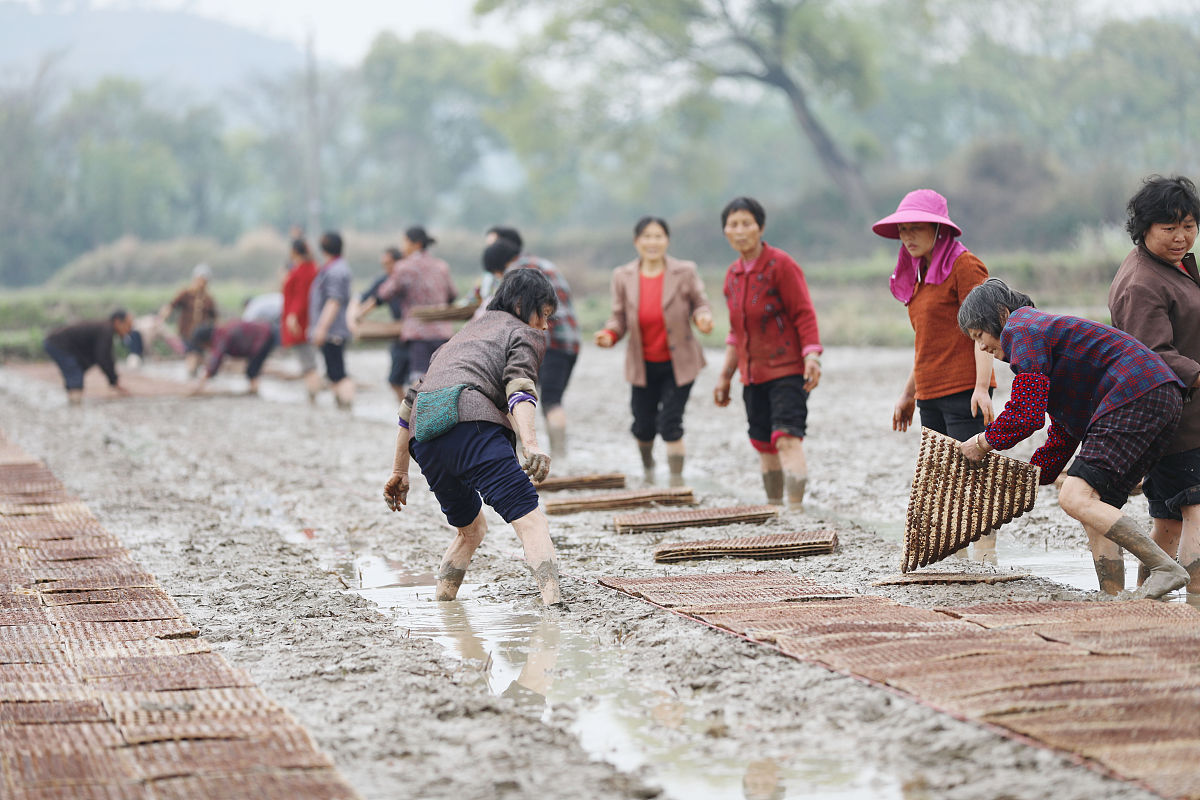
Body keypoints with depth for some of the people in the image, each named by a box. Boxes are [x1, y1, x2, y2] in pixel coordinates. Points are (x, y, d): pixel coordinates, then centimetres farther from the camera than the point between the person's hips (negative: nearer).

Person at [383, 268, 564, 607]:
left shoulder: (462, 334, 40)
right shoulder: (524, 334, 18)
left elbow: (412, 401, 38)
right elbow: (518, 388, -4)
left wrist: (399, 472, 41)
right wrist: (531, 445, -20)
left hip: (424, 438, 7)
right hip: (471, 422, -7)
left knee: (471, 527, 26)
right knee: (526, 513, -18)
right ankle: (552, 598, -39)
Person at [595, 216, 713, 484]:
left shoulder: (685, 272, -7)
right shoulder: (623, 277, -2)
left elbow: (700, 304, 0)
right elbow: (620, 318, 2)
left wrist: (703, 318, -23)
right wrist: (609, 335, -19)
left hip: (678, 363, -2)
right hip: (643, 365, 2)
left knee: (670, 424, -11)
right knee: (643, 425, 11)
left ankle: (677, 482, 0)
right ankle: (648, 468, 44)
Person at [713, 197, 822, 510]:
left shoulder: (781, 265, -9)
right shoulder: (733, 274, 11)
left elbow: (804, 314, -12)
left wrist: (811, 357, -23)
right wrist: (725, 374, 18)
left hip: (787, 369, -7)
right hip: (753, 374, 7)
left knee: (786, 437, -17)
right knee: (763, 444, 9)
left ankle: (796, 508, -19)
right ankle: (774, 507, 20)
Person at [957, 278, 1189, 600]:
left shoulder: (1021, 330, -1)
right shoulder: (1046, 329, 31)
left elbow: (1026, 415, -12)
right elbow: (1064, 434, 33)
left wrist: (985, 442, 5)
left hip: (1135, 398, -11)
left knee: (1075, 498, -18)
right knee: (1097, 508, 9)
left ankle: (1166, 568, -24)